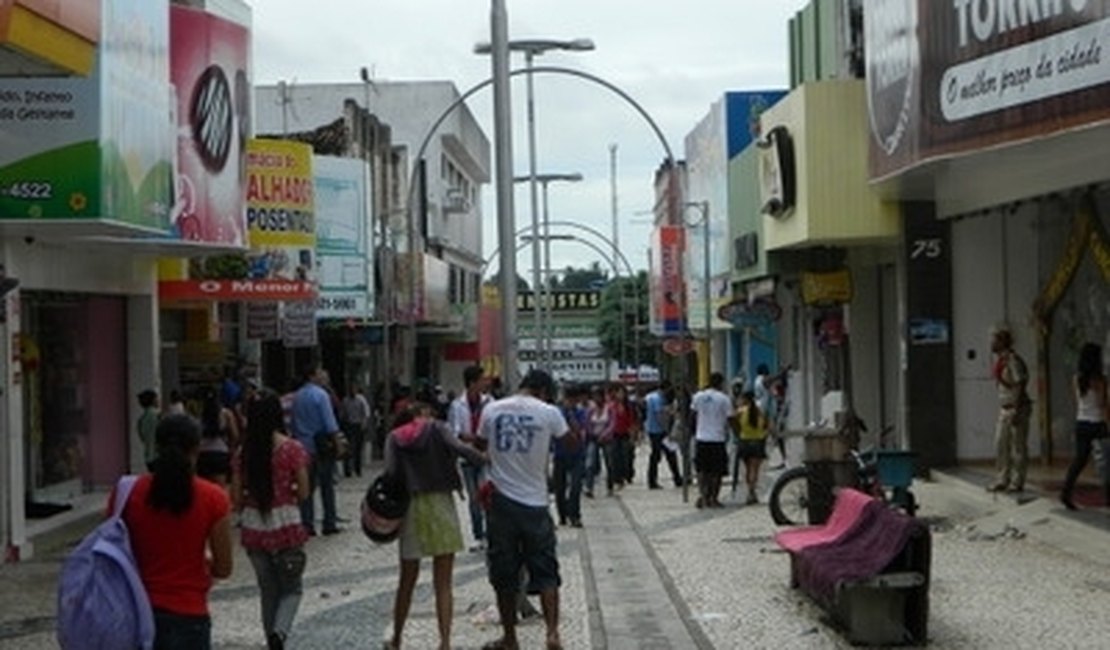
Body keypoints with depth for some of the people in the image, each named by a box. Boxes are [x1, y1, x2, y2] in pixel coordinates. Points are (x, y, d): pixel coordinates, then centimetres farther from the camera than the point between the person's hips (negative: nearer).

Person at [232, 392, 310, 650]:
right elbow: (303, 493, -8)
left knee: (268, 589, 17)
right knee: (291, 588, 9)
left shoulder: (243, 453, -1)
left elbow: (236, 498, 1)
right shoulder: (292, 449, -9)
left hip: (253, 529, 3)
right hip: (286, 527, -3)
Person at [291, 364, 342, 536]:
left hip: (303, 446, 6)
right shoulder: (320, 394, -11)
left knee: (307, 487, 8)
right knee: (327, 486, 2)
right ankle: (329, 524, 4)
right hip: (321, 445, -6)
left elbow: (293, 423, 14)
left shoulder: (297, 397, 10)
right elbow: (330, 422, -15)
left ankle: (307, 525, 6)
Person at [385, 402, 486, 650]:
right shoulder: (436, 429, 2)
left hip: (411, 508, 3)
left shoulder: (394, 437, 9)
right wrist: (484, 459, -7)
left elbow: (391, 472, -4)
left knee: (407, 581, 15)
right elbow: (458, 448, -17)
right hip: (440, 504, -3)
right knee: (443, 583, 1)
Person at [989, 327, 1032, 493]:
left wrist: (1016, 411, -22)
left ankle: (1017, 482, 4)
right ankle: (1003, 480, 15)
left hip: (1017, 408, -9)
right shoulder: (1000, 360, 11)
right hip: (1004, 409, 9)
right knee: (1001, 445, 9)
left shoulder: (1013, 360, -16)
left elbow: (1020, 386, -19)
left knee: (1018, 446, -1)